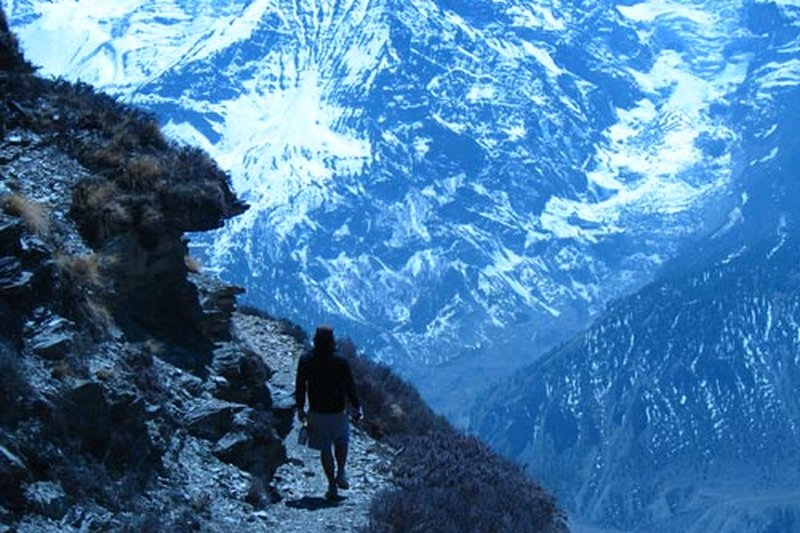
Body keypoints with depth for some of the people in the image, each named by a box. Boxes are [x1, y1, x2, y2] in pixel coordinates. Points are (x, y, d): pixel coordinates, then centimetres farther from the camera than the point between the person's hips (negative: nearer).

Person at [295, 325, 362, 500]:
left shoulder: (306, 360, -5)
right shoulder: (340, 361, -9)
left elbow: (300, 387, 0)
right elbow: (350, 386, -5)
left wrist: (300, 408, 10)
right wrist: (356, 407, 6)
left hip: (317, 412, 1)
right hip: (337, 411, -1)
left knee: (325, 449, 8)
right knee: (341, 442, 23)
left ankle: (332, 486, 7)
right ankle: (341, 473, 6)